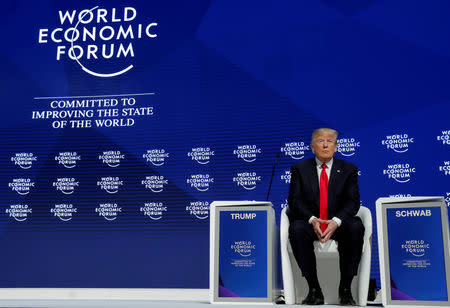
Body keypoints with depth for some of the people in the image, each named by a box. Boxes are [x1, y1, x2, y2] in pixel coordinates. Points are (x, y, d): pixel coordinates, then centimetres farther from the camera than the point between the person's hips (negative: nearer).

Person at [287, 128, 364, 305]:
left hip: (338, 223, 1)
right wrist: (312, 219, -20)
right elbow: (295, 200, -1)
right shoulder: (300, 169, 8)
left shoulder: (348, 169, 9)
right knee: (297, 229, -34)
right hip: (309, 222, 0)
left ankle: (345, 289, -21)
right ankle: (314, 289, -23)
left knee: (356, 227, -32)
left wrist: (336, 221, -20)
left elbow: (353, 201, -1)